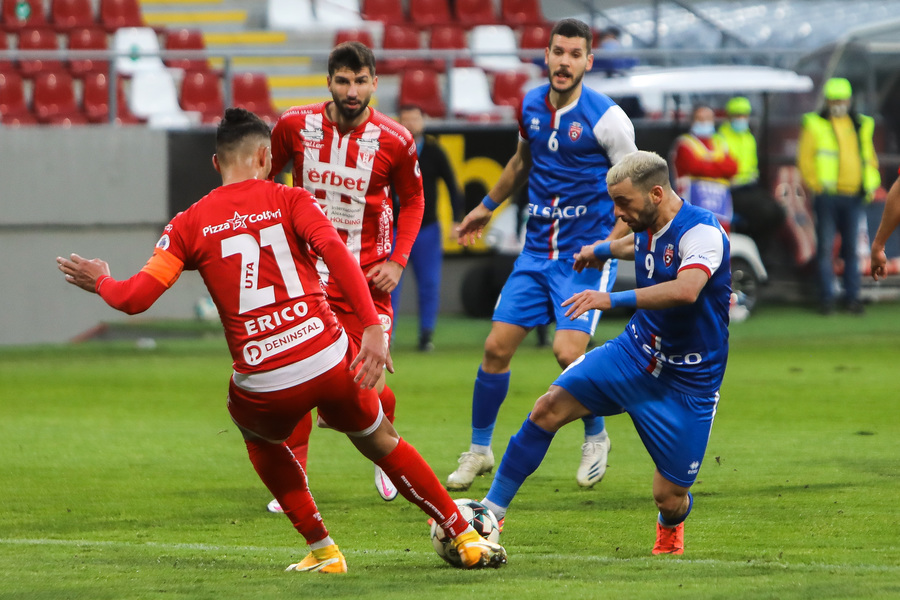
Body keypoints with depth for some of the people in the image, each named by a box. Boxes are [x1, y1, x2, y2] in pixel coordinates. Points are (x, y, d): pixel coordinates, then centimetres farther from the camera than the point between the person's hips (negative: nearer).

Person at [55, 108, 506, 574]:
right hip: (330, 360, 0)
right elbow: (335, 252, -13)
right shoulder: (289, 200, 6)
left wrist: (100, 282, 24)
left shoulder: (190, 224, 7)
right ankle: (466, 539, 24)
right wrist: (372, 329, -17)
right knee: (380, 442, 24)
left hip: (264, 385, 0)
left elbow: (135, 298, 2)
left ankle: (322, 551, 29)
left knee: (259, 436, 35)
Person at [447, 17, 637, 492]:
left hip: (585, 255, -5)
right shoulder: (530, 106, 4)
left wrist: (608, 244, -18)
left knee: (568, 351, -17)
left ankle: (596, 438, 10)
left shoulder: (606, 118, -12)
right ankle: (479, 449, 16)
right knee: (496, 346, -1)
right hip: (536, 251, 5)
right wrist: (487, 206, 31)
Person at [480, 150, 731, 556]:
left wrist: (614, 299, -48)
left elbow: (686, 290, -44)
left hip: (686, 382, -6)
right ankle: (491, 513, -4)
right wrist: (604, 250, 36)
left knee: (669, 499, -5)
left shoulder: (702, 231, -24)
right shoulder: (649, 226, 0)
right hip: (634, 352, 6)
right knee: (550, 407, -13)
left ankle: (670, 528, 36)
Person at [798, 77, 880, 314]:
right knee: (825, 247, -3)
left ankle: (852, 296, 9)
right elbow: (805, 158, 0)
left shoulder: (862, 125, 14)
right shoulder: (815, 125, 4)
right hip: (827, 196, -3)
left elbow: (869, 158, 19)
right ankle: (826, 297, 1)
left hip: (853, 196, 3)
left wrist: (871, 184, 5)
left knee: (851, 248, 4)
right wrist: (815, 184, -11)